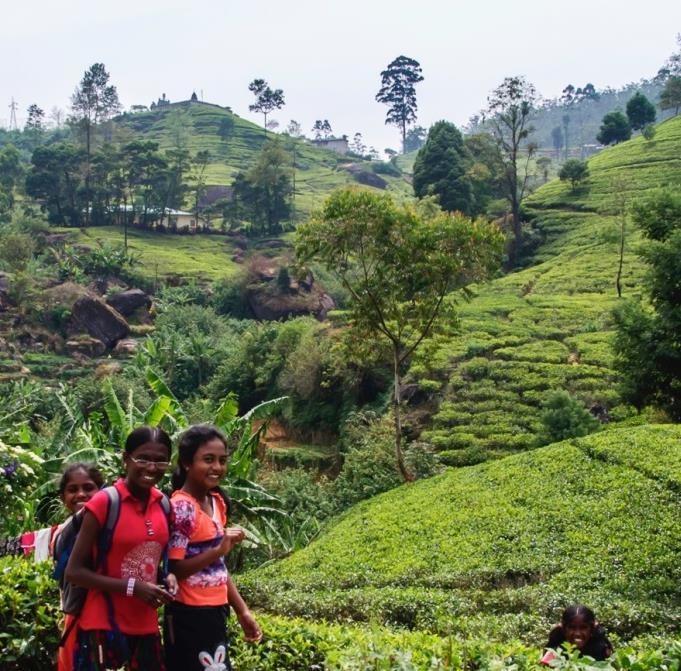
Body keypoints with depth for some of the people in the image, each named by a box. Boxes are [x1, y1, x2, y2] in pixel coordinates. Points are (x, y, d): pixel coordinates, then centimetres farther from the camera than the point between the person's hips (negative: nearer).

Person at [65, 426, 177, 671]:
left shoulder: (163, 504, 4)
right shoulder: (104, 502, -13)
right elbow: (74, 571, -12)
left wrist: (168, 577, -2)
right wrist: (131, 586, -19)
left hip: (146, 626, 5)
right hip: (104, 626, -5)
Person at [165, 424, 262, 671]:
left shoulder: (217, 502, 7)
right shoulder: (181, 507, -17)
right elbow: (174, 569, -18)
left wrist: (242, 610, 13)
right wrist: (220, 549, -26)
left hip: (214, 613, 8)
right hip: (189, 616, -8)